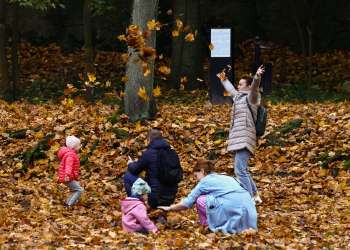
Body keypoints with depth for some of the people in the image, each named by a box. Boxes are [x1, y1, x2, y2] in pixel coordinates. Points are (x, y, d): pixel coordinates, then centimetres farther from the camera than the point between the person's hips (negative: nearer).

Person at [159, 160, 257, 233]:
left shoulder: (205, 181, 10)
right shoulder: (226, 178, 29)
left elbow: (187, 203, 13)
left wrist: (169, 208, 27)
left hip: (233, 207, -7)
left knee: (200, 200, 8)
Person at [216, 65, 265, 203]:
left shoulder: (250, 98, -5)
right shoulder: (239, 96, 21)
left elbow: (254, 87, -26)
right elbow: (231, 90, 43)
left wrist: (257, 77, -44)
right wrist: (224, 81, 58)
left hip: (244, 139, -10)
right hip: (237, 140, 10)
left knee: (241, 170, -16)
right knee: (240, 170, 17)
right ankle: (255, 195, 27)